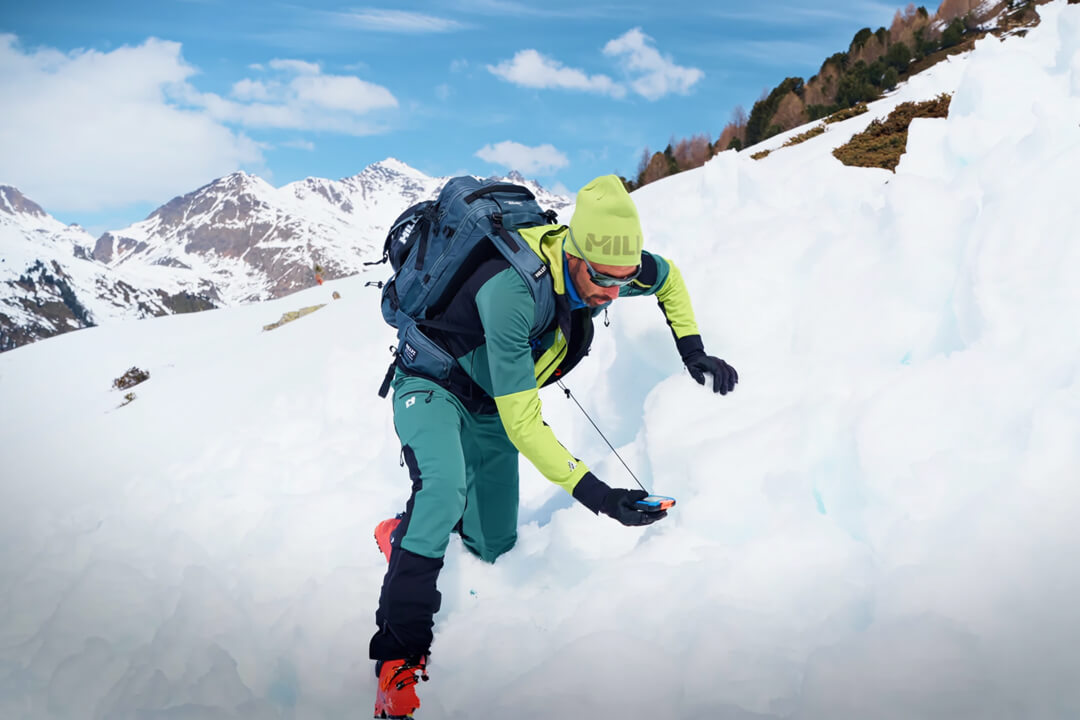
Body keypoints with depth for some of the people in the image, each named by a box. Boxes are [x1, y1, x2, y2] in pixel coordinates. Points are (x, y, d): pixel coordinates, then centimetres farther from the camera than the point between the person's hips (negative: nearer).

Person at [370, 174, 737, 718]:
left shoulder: (606, 264, -19)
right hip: (434, 382, -6)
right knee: (446, 485, -36)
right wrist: (592, 493, -40)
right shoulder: (512, 291, -40)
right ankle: (399, 655, -25)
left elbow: (667, 278, 7)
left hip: (490, 402, 7)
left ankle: (406, 530, 36)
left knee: (493, 547, 5)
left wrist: (693, 350, -3)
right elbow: (522, 422, -36)